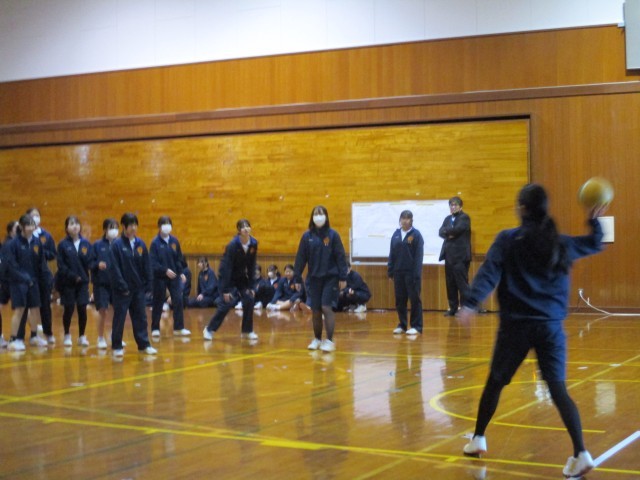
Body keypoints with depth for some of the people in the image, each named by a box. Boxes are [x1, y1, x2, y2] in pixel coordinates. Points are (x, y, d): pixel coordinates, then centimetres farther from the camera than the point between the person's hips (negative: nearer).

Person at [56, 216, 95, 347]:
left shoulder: (86, 244, 3)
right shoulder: (63, 244, -4)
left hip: (82, 282, 2)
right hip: (67, 282, -2)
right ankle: (67, 336, 21)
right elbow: (61, 265, -8)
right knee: (69, 309, 5)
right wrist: (73, 276, -15)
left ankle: (82, 336, 13)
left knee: (82, 309, 1)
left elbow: (90, 262, 0)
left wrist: (94, 265, -22)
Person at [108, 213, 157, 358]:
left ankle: (144, 345, 17)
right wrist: (122, 285, -15)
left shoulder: (140, 244, 6)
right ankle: (117, 347, 12)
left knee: (140, 317, 9)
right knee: (119, 318, 3)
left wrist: (148, 285, 3)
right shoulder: (117, 244, -8)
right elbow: (114, 267, -11)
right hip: (122, 289, -4)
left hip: (138, 288, 4)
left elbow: (146, 266, 8)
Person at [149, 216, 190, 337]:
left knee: (178, 300, -2)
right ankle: (155, 329, 17)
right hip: (160, 277, -4)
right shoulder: (155, 242, -9)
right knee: (158, 303, 5)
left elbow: (179, 259, 9)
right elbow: (153, 262, -14)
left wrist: (181, 272, -1)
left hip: (174, 276, 4)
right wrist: (165, 270, -22)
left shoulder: (174, 241, 4)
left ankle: (179, 328, 5)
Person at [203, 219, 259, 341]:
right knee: (226, 303, -15)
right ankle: (209, 329, 1)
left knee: (249, 300, -7)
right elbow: (226, 267, -25)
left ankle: (247, 331, 8)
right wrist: (226, 290, -27)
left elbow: (251, 266, -2)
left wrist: (251, 286, -4)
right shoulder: (233, 245, -25)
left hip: (242, 278, 5)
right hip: (228, 278, -5)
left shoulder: (254, 244, -10)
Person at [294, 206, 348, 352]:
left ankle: (329, 341, -4)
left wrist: (343, 277, -8)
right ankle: (317, 339, 24)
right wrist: (297, 277, 1)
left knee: (326, 308, -10)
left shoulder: (332, 235, -5)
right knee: (315, 310, 8)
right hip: (314, 278, 3)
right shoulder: (307, 236, 2)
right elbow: (301, 258, 4)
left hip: (330, 277, -3)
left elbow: (340, 257, -5)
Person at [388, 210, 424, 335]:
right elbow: (392, 254, 10)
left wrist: (417, 275, -13)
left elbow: (419, 256, -8)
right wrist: (390, 271, 6)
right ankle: (402, 325, 19)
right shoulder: (396, 234, 8)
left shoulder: (416, 235, -5)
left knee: (414, 299, 1)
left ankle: (416, 326, 6)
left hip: (411, 273, -5)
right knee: (400, 300, 9)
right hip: (398, 272, 5)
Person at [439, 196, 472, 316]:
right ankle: (453, 308, 14)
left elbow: (457, 229, -18)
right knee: (450, 284, 8)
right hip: (449, 255, 7)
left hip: (460, 256, -7)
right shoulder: (448, 218, 18)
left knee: (462, 283, -8)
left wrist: (446, 231, -2)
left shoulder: (464, 218, -2)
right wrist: (449, 234, -15)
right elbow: (441, 232, 5)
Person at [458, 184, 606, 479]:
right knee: (558, 389, -3)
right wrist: (595, 222, 37)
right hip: (550, 327, 2)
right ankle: (581, 453, -15)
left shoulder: (508, 240, -3)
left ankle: (478, 439, 29)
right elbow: (594, 245, 24)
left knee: (495, 383, 15)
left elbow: (488, 274, -15)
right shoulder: (561, 244, 8)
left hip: (516, 326, -2)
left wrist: (470, 304, -22)